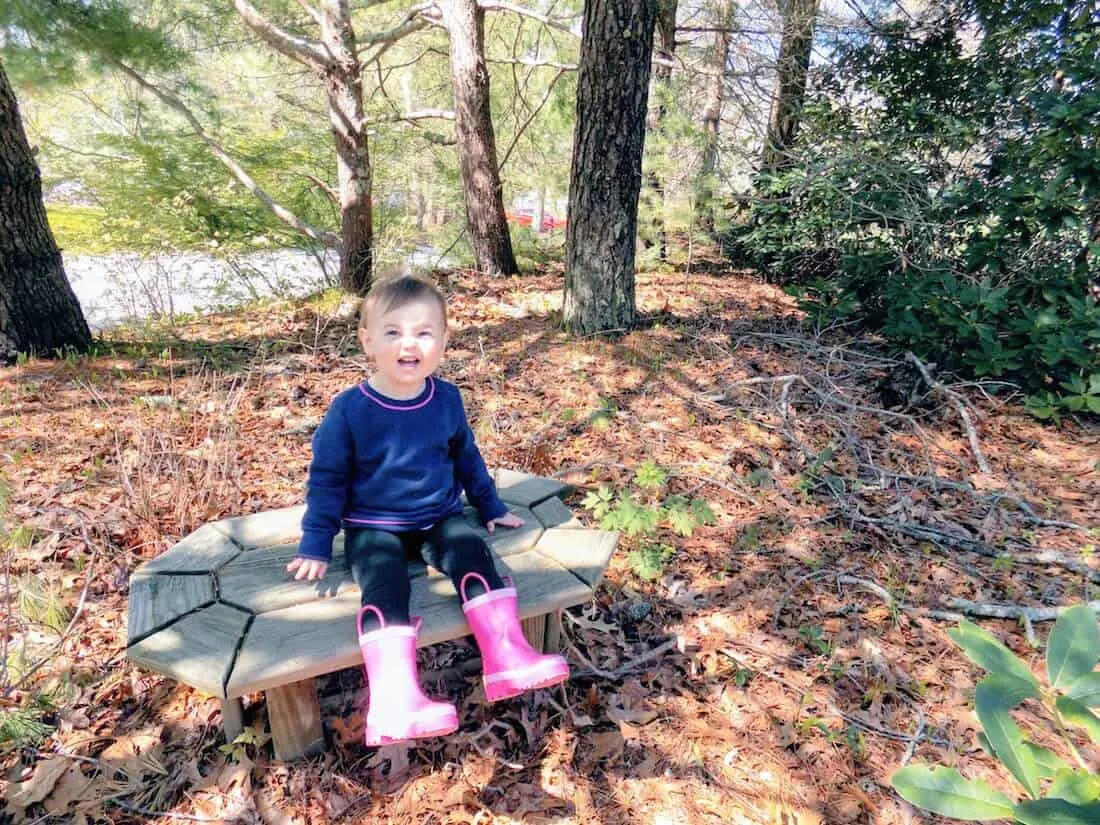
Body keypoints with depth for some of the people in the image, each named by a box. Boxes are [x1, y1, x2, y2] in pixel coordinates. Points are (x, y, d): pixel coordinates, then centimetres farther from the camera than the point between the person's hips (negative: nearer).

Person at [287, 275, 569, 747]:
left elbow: (466, 457, 16)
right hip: (373, 528, -2)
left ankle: (508, 657, -27)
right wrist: (315, 545, -3)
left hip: (439, 517, 3)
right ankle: (393, 700, -39)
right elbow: (327, 479, -1)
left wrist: (491, 507, 20)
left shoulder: (446, 398, 1)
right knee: (384, 581, -30)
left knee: (473, 552, -26)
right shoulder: (350, 408, -10)